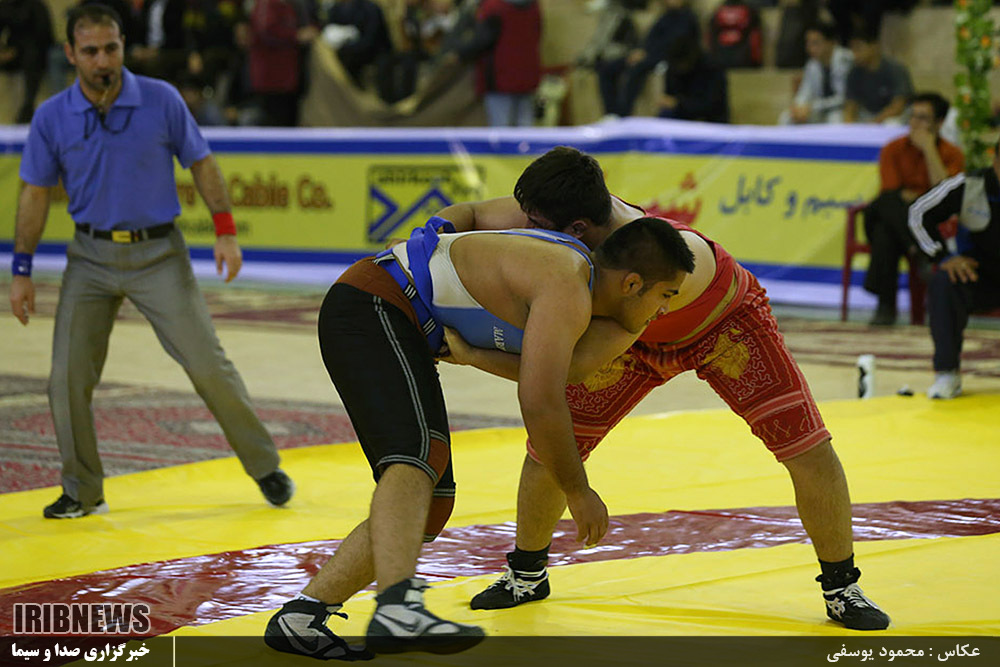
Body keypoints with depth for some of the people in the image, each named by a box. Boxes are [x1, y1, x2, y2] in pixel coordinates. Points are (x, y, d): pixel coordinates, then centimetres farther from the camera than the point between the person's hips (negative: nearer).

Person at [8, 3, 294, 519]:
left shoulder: (162, 101, -8)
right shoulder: (52, 118, -4)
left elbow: (201, 164, 2)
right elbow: (35, 193, 4)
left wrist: (225, 232, -6)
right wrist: (21, 272, 2)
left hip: (159, 254, -1)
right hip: (91, 257, 2)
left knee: (207, 365, -5)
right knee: (68, 379, -5)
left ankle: (264, 466, 12)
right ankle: (82, 492, 11)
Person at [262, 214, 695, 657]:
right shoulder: (567, 289, -20)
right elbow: (539, 405, -24)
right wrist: (577, 491, -13)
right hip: (370, 309, -10)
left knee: (431, 506, 6)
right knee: (419, 454, -32)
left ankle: (299, 618, 4)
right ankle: (398, 608, -53)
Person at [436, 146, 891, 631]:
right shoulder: (551, 213, -31)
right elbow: (466, 216, -13)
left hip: (726, 323, -5)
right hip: (639, 339, 5)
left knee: (807, 445, -17)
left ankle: (841, 588, 3)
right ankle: (526, 574, 21)